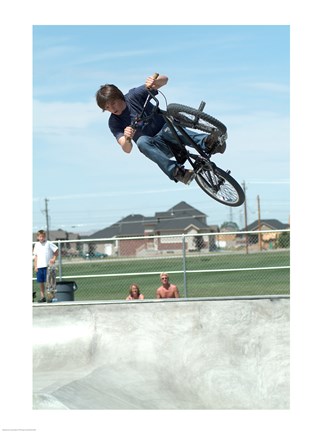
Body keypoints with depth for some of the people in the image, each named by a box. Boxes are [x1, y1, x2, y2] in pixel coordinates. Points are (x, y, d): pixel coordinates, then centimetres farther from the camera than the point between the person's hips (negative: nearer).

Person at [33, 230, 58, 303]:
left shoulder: (49, 243, -3)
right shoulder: (37, 245, 11)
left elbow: (56, 250, 0)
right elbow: (35, 256, 14)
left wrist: (54, 258, -11)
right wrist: (35, 266, 7)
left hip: (48, 266, -5)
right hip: (39, 266, 5)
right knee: (41, 282, 6)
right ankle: (42, 296, 13)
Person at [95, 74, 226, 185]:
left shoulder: (134, 96, -6)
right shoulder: (114, 123, -3)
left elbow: (164, 79, -15)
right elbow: (127, 149, -15)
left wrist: (155, 81, -39)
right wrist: (127, 139, -39)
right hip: (158, 147, 1)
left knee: (168, 129, -37)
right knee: (142, 142, -34)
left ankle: (207, 143, -58)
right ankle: (176, 172, -52)